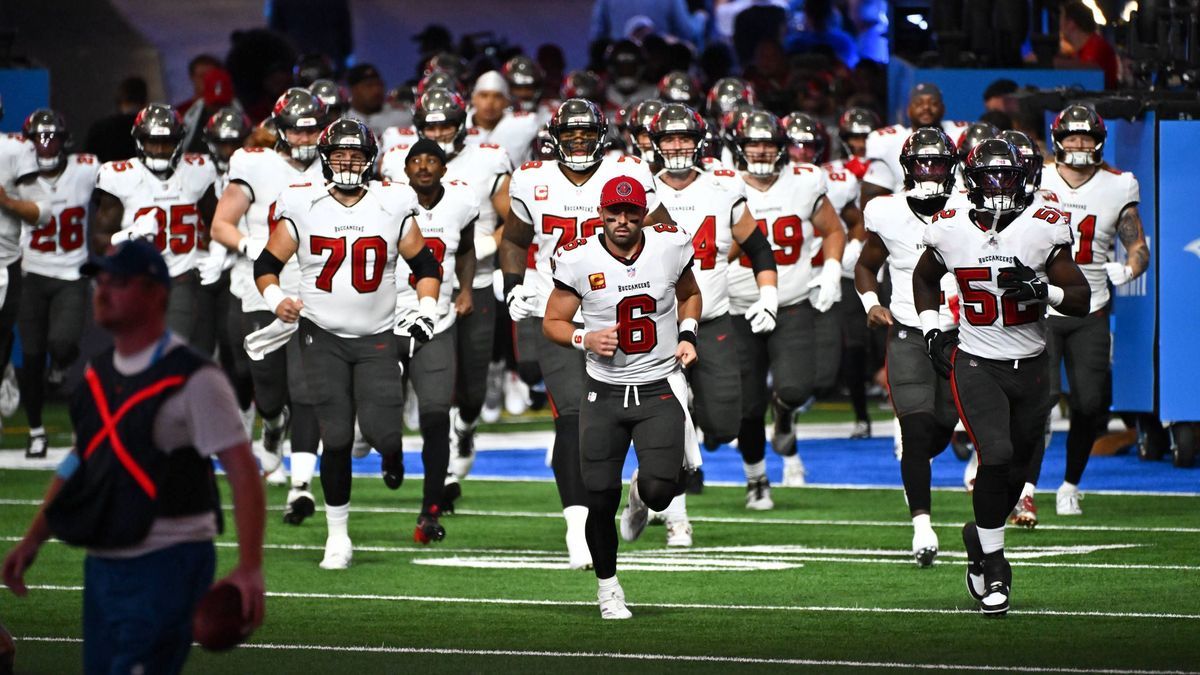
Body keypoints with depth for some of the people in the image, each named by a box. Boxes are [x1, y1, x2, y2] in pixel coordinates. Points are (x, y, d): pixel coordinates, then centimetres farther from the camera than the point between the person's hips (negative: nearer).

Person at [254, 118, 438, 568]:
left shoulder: (392, 207, 0)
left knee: (380, 430, -14)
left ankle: (391, 452, 27)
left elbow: (425, 265, 11)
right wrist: (276, 300, -14)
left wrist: (426, 312, -2)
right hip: (322, 336, 0)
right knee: (336, 437, -7)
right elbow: (267, 264, 5)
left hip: (377, 337, 0)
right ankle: (337, 536, 6)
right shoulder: (302, 209, -2)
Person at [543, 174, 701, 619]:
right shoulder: (579, 260, -8)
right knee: (600, 499, -1)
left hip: (660, 387, 0)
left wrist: (688, 335, -1)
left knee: (658, 490, -17)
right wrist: (586, 340, -18)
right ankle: (607, 586, 23)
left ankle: (641, 494, 23)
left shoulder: (670, 247, -3)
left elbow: (689, 295, 17)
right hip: (604, 394, 0)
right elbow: (552, 323, 1)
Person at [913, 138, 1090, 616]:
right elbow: (925, 278, 17)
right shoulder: (950, 230, -5)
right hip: (976, 365, -2)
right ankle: (991, 567, -8)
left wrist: (1042, 289, -23)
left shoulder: (1043, 227, -8)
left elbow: (1081, 300, -5)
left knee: (1016, 469, 12)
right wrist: (932, 333, 6)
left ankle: (982, 536, 39)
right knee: (996, 455, -19)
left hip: (1030, 368, 2)